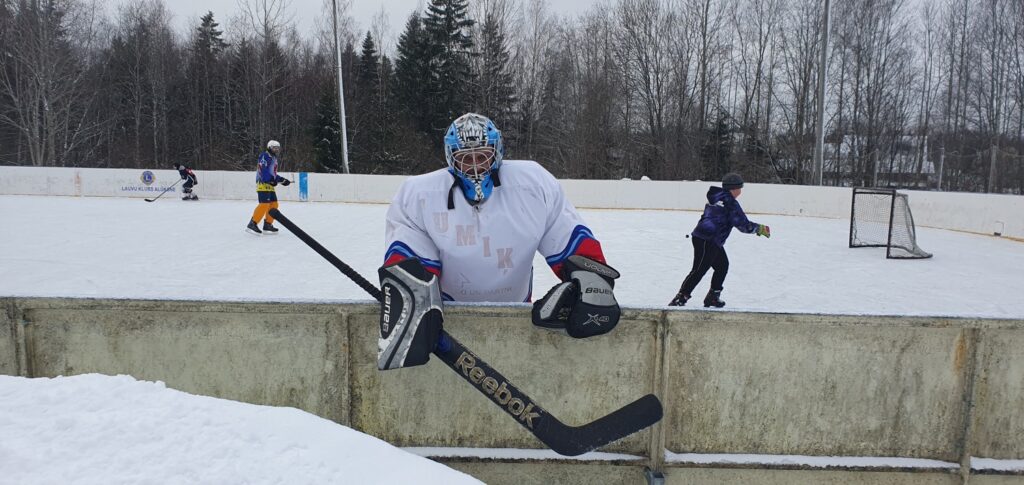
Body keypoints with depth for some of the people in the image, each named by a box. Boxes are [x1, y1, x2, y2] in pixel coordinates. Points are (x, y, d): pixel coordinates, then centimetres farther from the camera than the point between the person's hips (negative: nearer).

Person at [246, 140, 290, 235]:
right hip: (263, 184, -10)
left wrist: (282, 180, 16)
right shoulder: (265, 156, -7)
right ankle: (252, 224, -15)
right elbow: (262, 170, -20)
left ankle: (267, 225, 14)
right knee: (264, 204, -17)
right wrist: (270, 179, -26)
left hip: (270, 185, 10)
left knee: (274, 204, 8)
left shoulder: (274, 159, 24)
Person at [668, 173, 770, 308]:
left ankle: (712, 297, 25)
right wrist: (760, 228, 2)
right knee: (699, 270, -11)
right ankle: (679, 299, -12)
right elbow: (742, 224, -12)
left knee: (722, 266, 20)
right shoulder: (730, 202, -11)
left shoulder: (717, 197, 17)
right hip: (706, 241, -10)